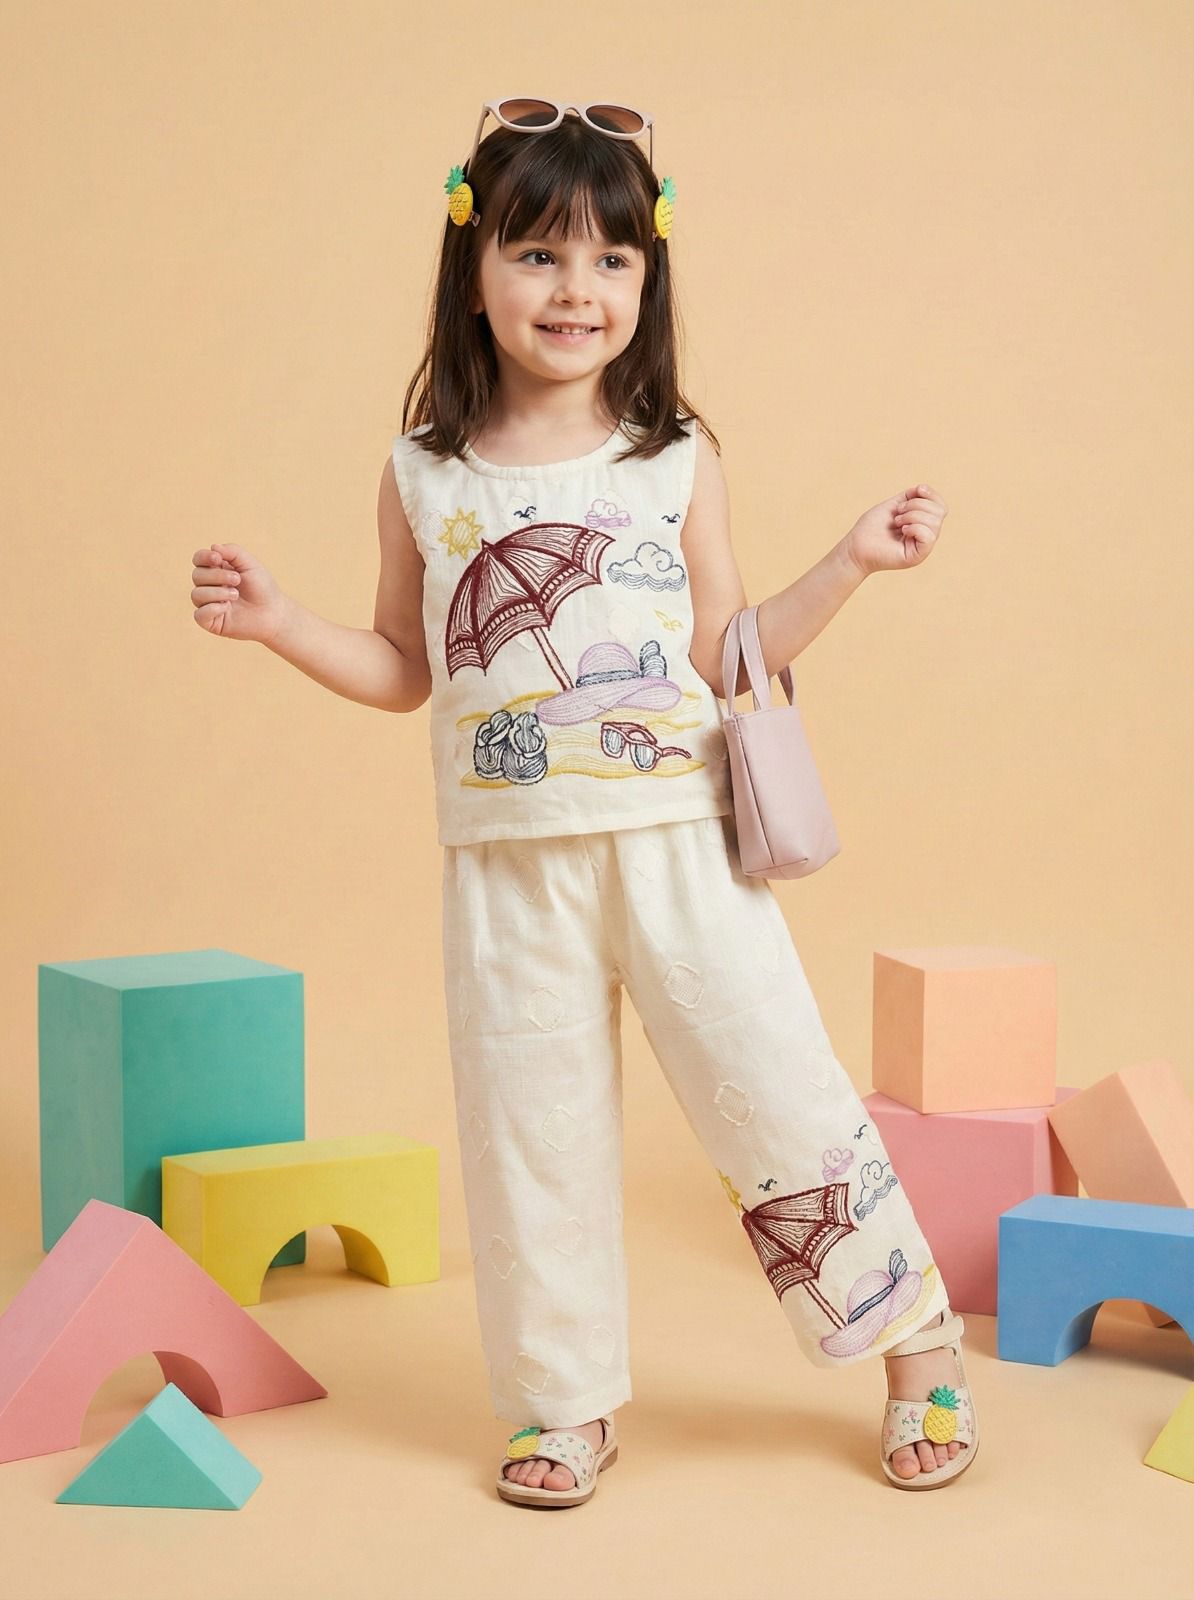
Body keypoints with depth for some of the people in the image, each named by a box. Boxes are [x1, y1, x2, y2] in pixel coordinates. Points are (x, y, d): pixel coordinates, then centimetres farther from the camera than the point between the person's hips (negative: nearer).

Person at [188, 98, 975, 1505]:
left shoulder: (678, 458, 2)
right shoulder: (424, 477, 4)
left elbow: (725, 656, 4)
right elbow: (404, 671, 12)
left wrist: (852, 561, -3)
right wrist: (273, 621, 1)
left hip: (678, 836, -1)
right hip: (509, 860, 1)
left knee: (774, 1089, -1)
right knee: (529, 1126, 7)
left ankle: (918, 1344, 18)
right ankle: (564, 1403, 24)